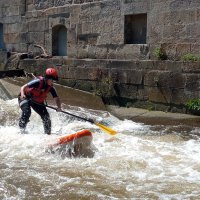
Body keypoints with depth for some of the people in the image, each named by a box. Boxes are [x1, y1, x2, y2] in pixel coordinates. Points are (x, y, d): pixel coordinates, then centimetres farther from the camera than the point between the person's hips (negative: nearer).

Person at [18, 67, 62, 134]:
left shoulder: (51, 87, -13)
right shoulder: (38, 81, -30)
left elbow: (56, 98, -12)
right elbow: (23, 87, -34)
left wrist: (59, 107, -32)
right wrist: (22, 94, -55)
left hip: (37, 101, 6)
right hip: (26, 98, -6)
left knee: (46, 116, -4)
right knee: (26, 111, -32)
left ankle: (48, 133, 10)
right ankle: (22, 129, -21)